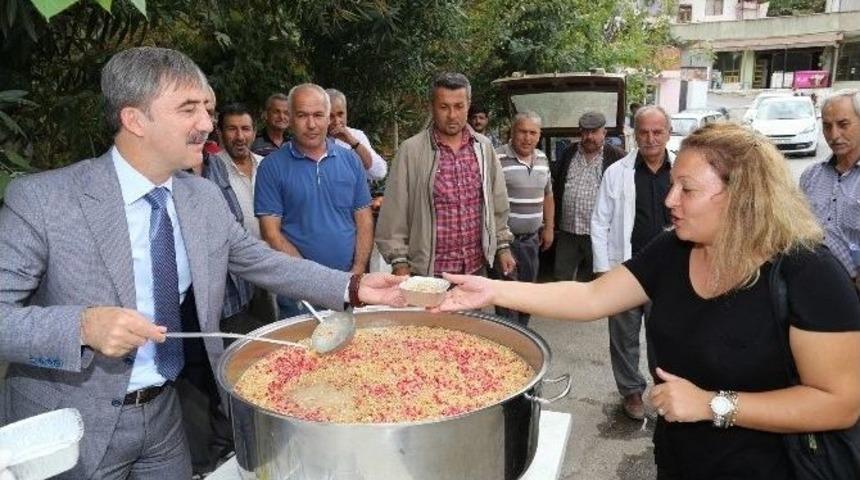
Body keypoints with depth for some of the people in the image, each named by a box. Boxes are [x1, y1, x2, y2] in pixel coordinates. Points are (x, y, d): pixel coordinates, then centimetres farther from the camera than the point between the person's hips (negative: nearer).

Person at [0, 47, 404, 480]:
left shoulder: (206, 197, -3)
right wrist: (81, 326, -32)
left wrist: (351, 287, 0)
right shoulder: (41, 199, -18)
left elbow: (261, 261, 6)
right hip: (69, 427, -4)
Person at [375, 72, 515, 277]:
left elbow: (497, 202, 13)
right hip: (428, 272, -3)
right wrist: (400, 263, -8)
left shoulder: (483, 147, 5)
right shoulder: (410, 151, -8)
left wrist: (503, 246, 12)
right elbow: (394, 212, -6)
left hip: (477, 267, 4)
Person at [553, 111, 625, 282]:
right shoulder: (568, 154, 10)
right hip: (567, 231, 4)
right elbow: (556, 187, 15)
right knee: (561, 279, 8)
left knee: (591, 281, 11)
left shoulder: (617, 157, -5)